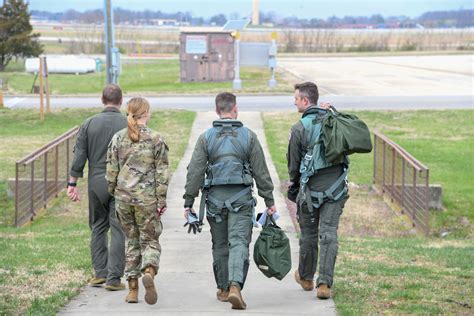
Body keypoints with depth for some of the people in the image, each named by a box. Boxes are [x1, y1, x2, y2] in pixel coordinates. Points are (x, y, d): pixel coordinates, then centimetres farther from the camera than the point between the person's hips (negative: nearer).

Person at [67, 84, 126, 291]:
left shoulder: (89, 124, 2)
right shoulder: (128, 125, -5)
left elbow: (79, 157, 0)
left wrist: (72, 183, 6)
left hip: (96, 183, 2)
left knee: (98, 227, 16)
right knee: (118, 230, 0)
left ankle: (100, 273, 14)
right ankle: (113, 278, -3)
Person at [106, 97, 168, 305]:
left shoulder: (118, 138, 3)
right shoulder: (156, 139, -5)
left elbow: (111, 170, 5)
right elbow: (161, 173, -5)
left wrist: (112, 193, 17)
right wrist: (162, 200, -1)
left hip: (123, 197, 3)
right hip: (147, 198, -3)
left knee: (131, 241, 14)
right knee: (150, 240, 7)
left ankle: (132, 289, 13)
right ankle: (149, 271, -22)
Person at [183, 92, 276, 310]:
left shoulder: (206, 138, 0)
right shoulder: (249, 136, -1)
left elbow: (195, 173, -2)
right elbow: (261, 172, 2)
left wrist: (188, 202, 4)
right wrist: (269, 201, 8)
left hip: (215, 199, 2)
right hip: (241, 199, -1)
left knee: (220, 246, 14)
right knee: (239, 243, -5)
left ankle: (223, 290, 22)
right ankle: (235, 286, -23)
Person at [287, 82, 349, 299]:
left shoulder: (299, 128, -10)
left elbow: (293, 163, -1)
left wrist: (294, 184, 15)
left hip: (311, 189, -2)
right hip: (335, 188, 2)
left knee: (309, 235, 14)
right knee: (329, 234, 0)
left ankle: (306, 278, 30)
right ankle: (324, 283, -8)